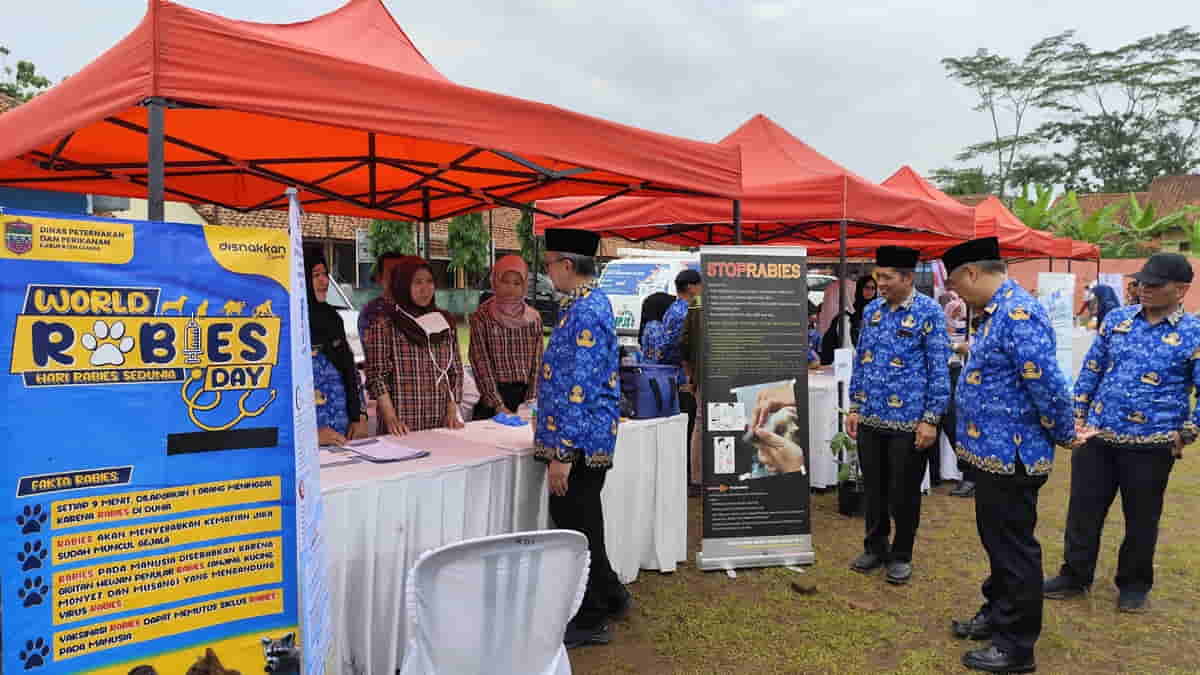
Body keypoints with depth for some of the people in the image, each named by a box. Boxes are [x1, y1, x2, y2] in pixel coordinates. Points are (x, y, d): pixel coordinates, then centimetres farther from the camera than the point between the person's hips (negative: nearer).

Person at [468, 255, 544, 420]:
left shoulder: (534, 318, 5)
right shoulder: (481, 318, -4)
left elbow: (537, 363, 3)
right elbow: (481, 364, -9)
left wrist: (530, 404, -7)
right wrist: (499, 407, -16)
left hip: (525, 394, 3)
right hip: (491, 399, -2)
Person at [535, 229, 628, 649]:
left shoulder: (585, 313, -21)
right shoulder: (591, 302, 12)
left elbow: (578, 389, -24)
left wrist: (561, 453, -22)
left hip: (579, 440, -10)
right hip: (590, 439, 10)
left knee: (576, 524, 3)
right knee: (577, 521, 21)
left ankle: (591, 621, 19)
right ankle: (609, 595, 36)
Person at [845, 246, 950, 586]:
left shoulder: (929, 312, -8)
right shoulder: (871, 310, 7)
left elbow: (939, 370, -10)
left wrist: (931, 419, -13)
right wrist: (854, 407, 9)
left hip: (908, 422, -5)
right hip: (871, 419, 5)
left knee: (903, 493, 8)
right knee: (873, 489, 15)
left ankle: (901, 556, 24)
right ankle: (875, 548, 31)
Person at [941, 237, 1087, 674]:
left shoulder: (1018, 314, -24)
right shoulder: (1000, 312, 9)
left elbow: (1048, 384, -25)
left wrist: (1064, 435, -14)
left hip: (1012, 456, -10)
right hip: (995, 451, 10)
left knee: (1013, 548, 4)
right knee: (997, 539, 23)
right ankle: (997, 614, 40)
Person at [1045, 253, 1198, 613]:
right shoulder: (1117, 319, 5)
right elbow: (1091, 368, 12)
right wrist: (1079, 414, 8)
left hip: (1150, 445, -3)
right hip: (1097, 436, 3)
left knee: (1141, 518, 12)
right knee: (1083, 509, 10)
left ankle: (1134, 585, 31)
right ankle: (1075, 575, 26)